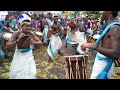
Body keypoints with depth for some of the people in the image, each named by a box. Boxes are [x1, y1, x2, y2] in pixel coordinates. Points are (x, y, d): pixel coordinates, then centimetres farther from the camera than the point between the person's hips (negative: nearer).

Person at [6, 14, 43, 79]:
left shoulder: (31, 34, -14)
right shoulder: (16, 34, -21)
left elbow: (41, 43, -9)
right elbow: (7, 46, -26)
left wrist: (33, 42, -29)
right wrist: (17, 40, -40)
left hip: (28, 55, 1)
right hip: (19, 55, -1)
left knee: (30, 73, 1)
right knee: (16, 73, 12)